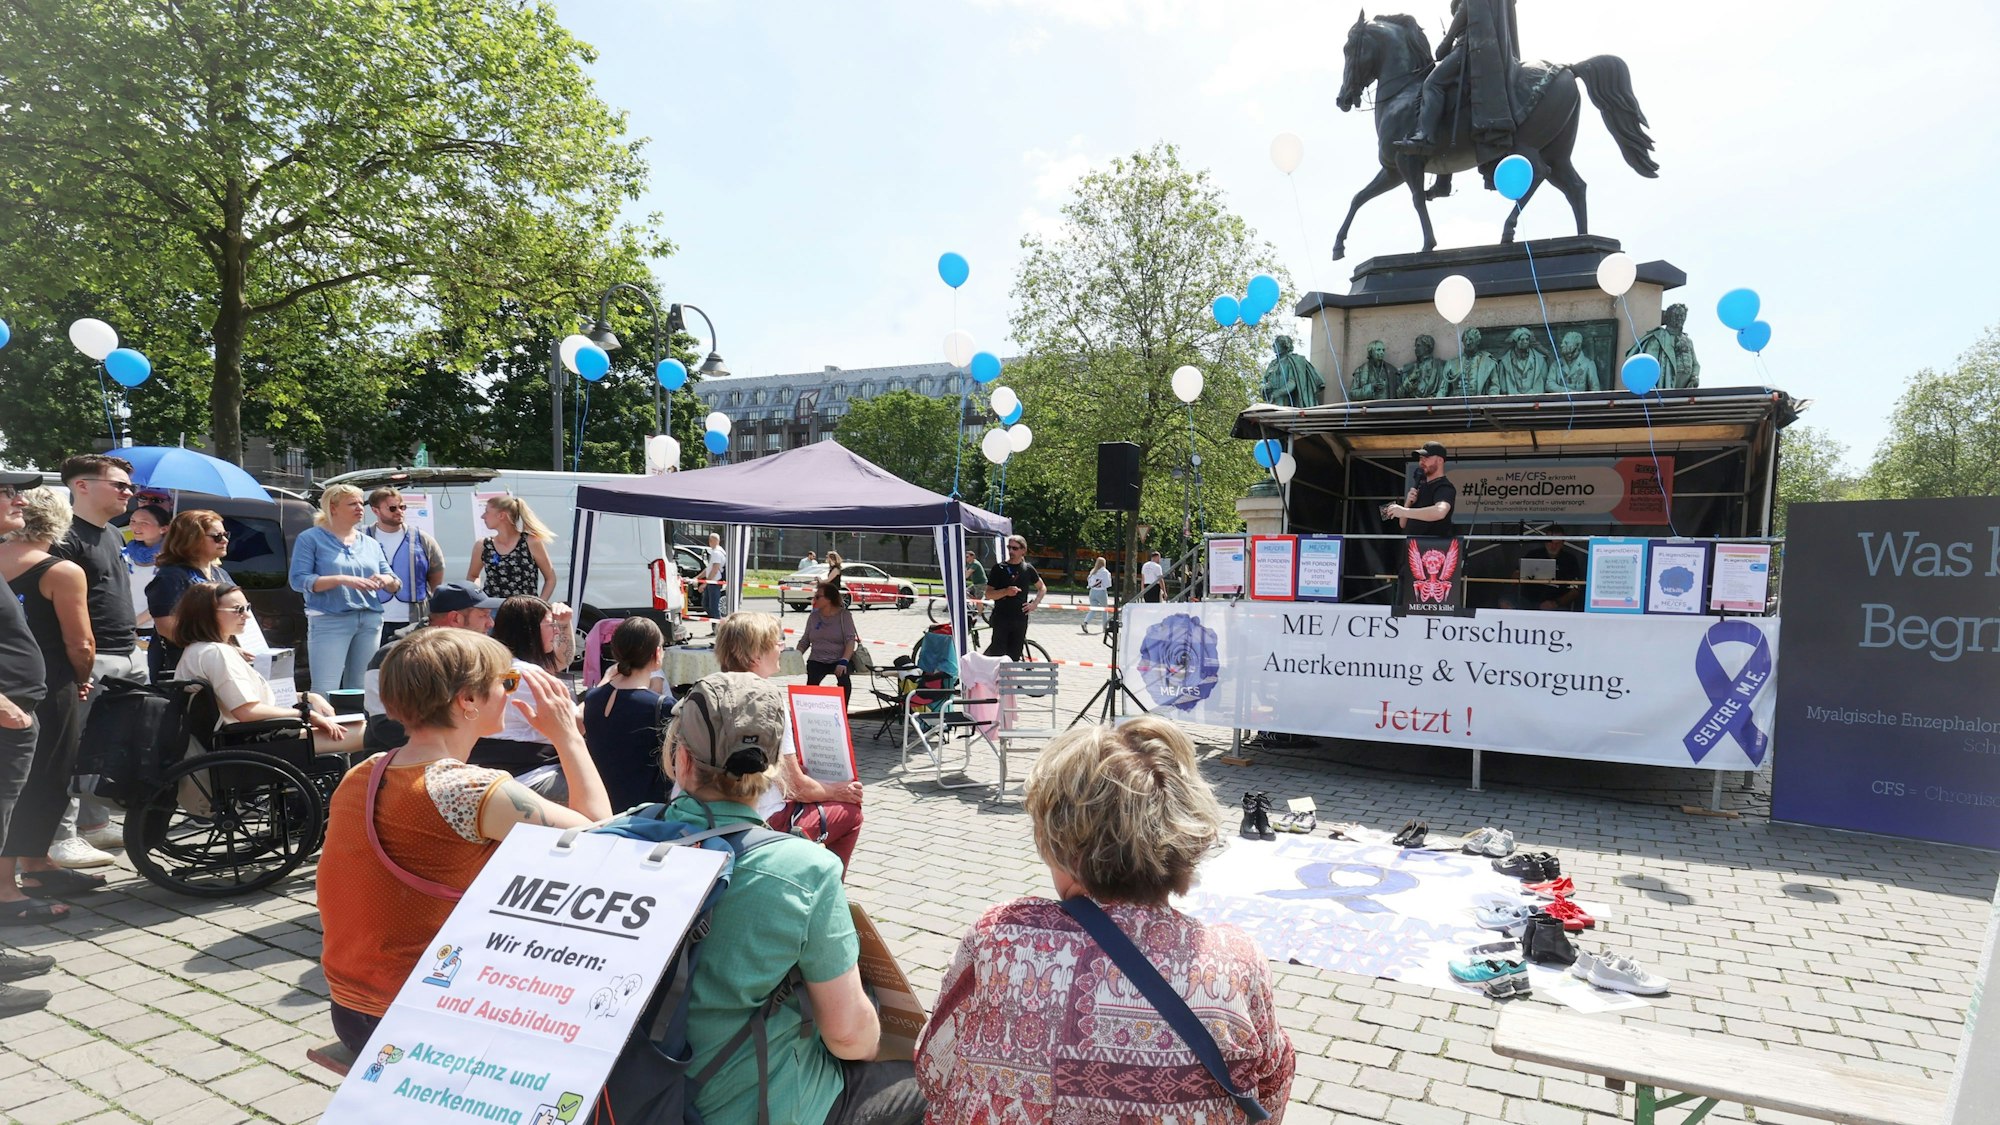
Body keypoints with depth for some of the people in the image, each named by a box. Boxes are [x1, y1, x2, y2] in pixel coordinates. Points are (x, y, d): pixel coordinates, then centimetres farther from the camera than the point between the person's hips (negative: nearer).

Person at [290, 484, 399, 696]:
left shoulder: (370, 544, 17)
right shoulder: (310, 539, 4)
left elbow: (396, 584, 16)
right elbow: (298, 580, -7)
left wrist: (386, 581, -8)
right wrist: (342, 580, -19)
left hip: (370, 621, 5)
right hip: (329, 622, -5)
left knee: (360, 689, 8)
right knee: (326, 691, -10)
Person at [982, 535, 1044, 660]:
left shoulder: (1028, 569, 8)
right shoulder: (999, 568, -1)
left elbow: (1042, 588, 21)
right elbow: (988, 594, -4)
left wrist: (1034, 603, 5)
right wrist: (1006, 591, -20)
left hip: (1020, 619, 3)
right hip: (1001, 618, -3)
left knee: (1014, 657, 3)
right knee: (998, 652, -10)